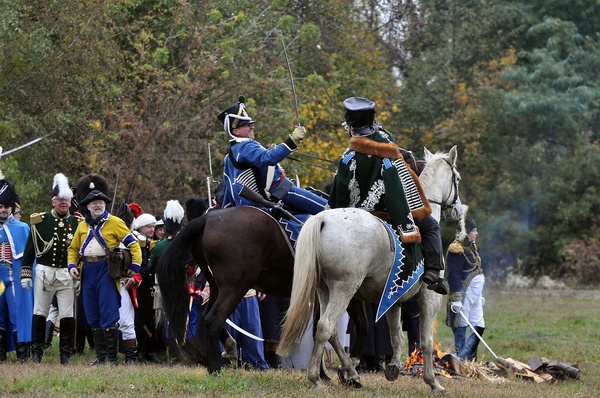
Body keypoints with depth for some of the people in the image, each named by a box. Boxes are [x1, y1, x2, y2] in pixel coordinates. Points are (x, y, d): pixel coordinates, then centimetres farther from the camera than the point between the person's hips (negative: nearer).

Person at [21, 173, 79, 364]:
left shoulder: (77, 223, 6)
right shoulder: (40, 221, 2)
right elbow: (29, 249, 4)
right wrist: (25, 275, -1)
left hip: (67, 275, 1)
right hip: (43, 272, -1)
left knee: (67, 316, 0)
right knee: (39, 313, 2)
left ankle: (66, 355, 7)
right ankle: (36, 353, 9)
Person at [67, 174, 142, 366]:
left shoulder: (114, 222, -2)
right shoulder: (82, 226, 11)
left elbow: (133, 244, -3)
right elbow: (73, 249, 20)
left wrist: (134, 269, -12)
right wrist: (72, 265, 2)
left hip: (107, 272, -5)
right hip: (88, 273, 5)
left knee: (109, 316, -8)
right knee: (93, 317, 9)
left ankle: (112, 357, -4)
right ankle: (101, 356, 16)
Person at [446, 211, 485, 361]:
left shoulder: (471, 248, 16)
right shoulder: (457, 250, -14)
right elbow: (454, 276, -20)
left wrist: (480, 295, 24)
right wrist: (455, 299, -24)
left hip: (475, 295, 10)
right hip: (464, 295, -10)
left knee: (479, 327, 10)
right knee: (461, 327, -2)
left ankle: (469, 358, 18)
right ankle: (461, 359, 4)